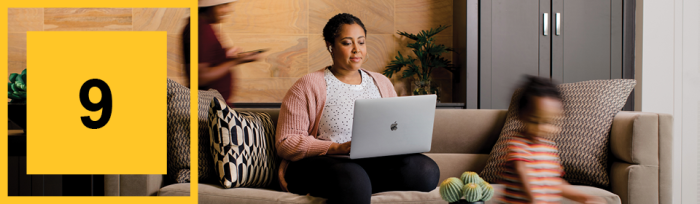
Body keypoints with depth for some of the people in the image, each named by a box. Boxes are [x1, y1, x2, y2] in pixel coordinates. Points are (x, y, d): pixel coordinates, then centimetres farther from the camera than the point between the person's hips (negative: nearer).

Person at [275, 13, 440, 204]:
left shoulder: (382, 83, 21)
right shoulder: (308, 87, 3)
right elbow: (286, 143, -6)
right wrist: (337, 148, -19)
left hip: (374, 163, 7)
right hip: (319, 164, -6)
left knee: (427, 170, -26)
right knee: (352, 177, -43)